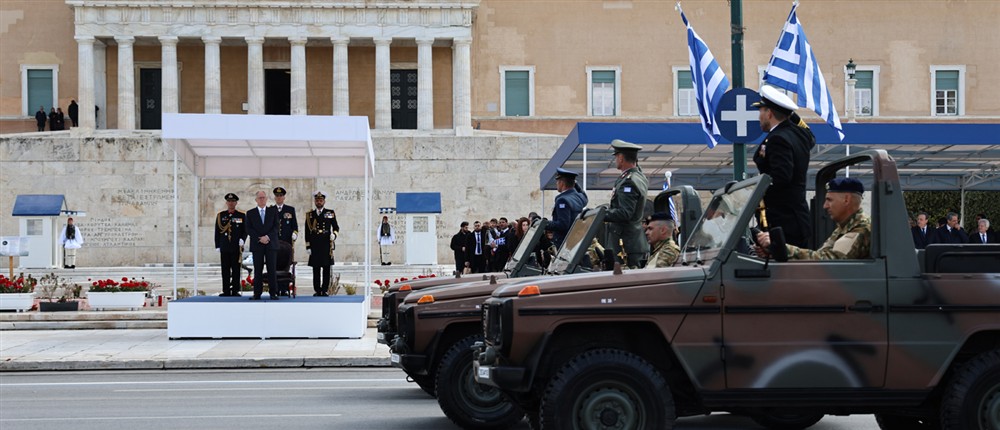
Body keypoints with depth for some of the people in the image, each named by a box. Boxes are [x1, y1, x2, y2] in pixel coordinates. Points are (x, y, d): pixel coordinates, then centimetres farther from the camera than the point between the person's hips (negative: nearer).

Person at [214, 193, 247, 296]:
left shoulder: (242, 216, 8)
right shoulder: (220, 215, 11)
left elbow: (245, 231, 8)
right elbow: (217, 232, 11)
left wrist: (242, 239, -11)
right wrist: (217, 246, 5)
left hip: (236, 247, -1)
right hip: (224, 247, 1)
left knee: (236, 270, -2)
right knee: (225, 270, 1)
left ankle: (235, 291, 1)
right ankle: (226, 291, 3)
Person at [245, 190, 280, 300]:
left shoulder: (273, 211, 11)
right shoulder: (250, 213, 10)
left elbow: (276, 226, 2)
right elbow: (249, 229, 1)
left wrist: (267, 237, -11)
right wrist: (259, 239, -10)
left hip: (271, 244, 0)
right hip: (257, 245, 0)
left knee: (272, 269, -3)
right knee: (258, 270, -1)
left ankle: (273, 293, -1)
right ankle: (257, 294, 1)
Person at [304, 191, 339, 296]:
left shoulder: (331, 213, 8)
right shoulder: (309, 215, 10)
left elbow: (336, 227, 13)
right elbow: (307, 232, 9)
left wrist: (334, 235, -8)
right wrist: (308, 246, 3)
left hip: (327, 244, -1)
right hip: (314, 245, 1)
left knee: (326, 269, -2)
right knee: (316, 269, 0)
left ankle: (325, 290, 2)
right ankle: (317, 290, 4)